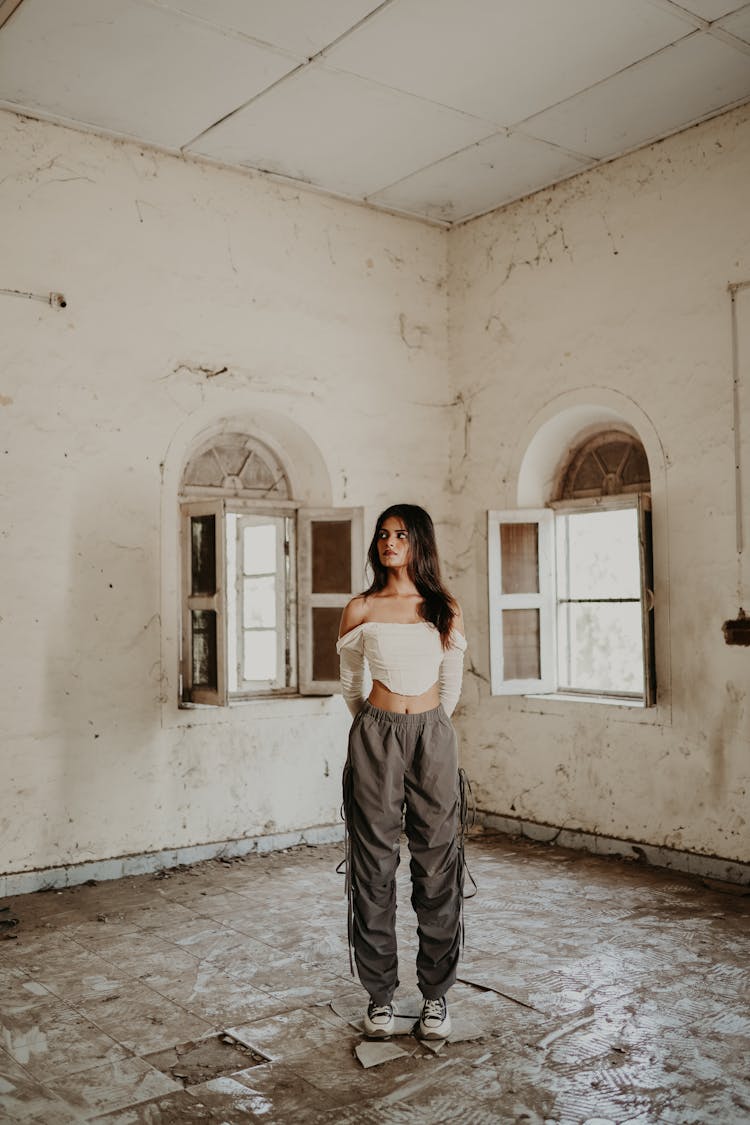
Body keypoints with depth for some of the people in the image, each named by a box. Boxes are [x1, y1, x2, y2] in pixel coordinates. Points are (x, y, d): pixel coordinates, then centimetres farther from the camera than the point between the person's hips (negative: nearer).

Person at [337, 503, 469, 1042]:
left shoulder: (445, 609, 5)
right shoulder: (360, 610, 2)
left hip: (433, 738, 1)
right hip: (376, 739, 0)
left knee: (437, 865, 4)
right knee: (375, 865, 4)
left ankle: (436, 994, 19)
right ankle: (381, 995, 18)